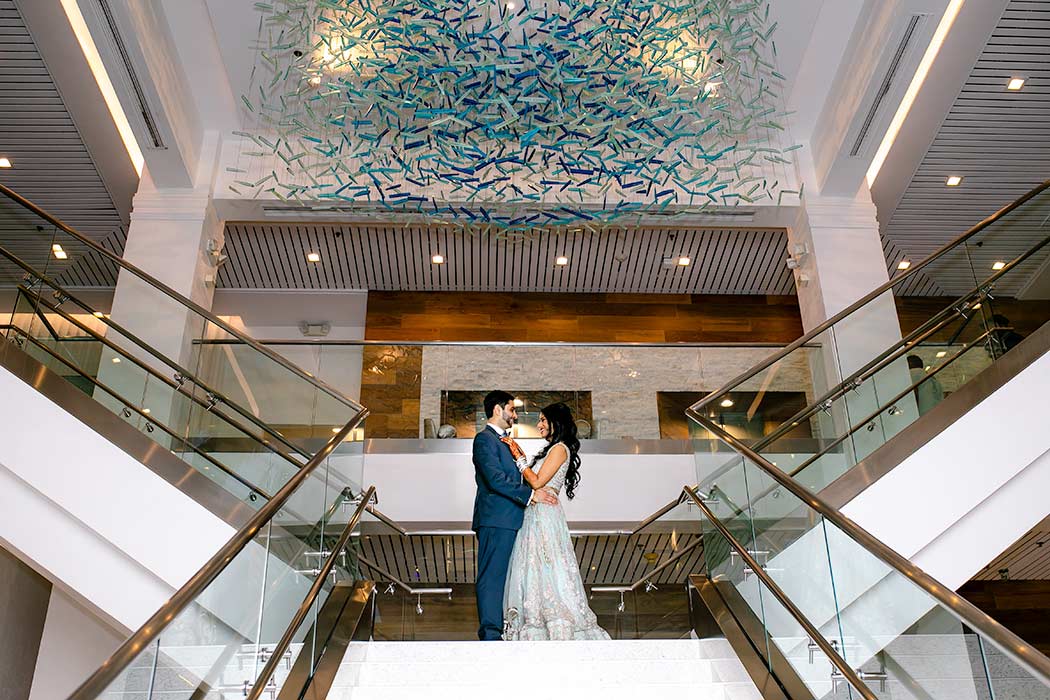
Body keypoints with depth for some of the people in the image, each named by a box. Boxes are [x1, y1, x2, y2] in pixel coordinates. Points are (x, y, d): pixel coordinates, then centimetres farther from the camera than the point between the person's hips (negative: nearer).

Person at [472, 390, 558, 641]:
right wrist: (530, 495, -17)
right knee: (491, 576, -9)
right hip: (495, 519, -10)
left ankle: (498, 631, 14)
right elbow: (495, 479, -18)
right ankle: (490, 633, -8)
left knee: (500, 577, 10)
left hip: (507, 521, 10)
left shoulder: (502, 441, 24)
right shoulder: (485, 438, -8)